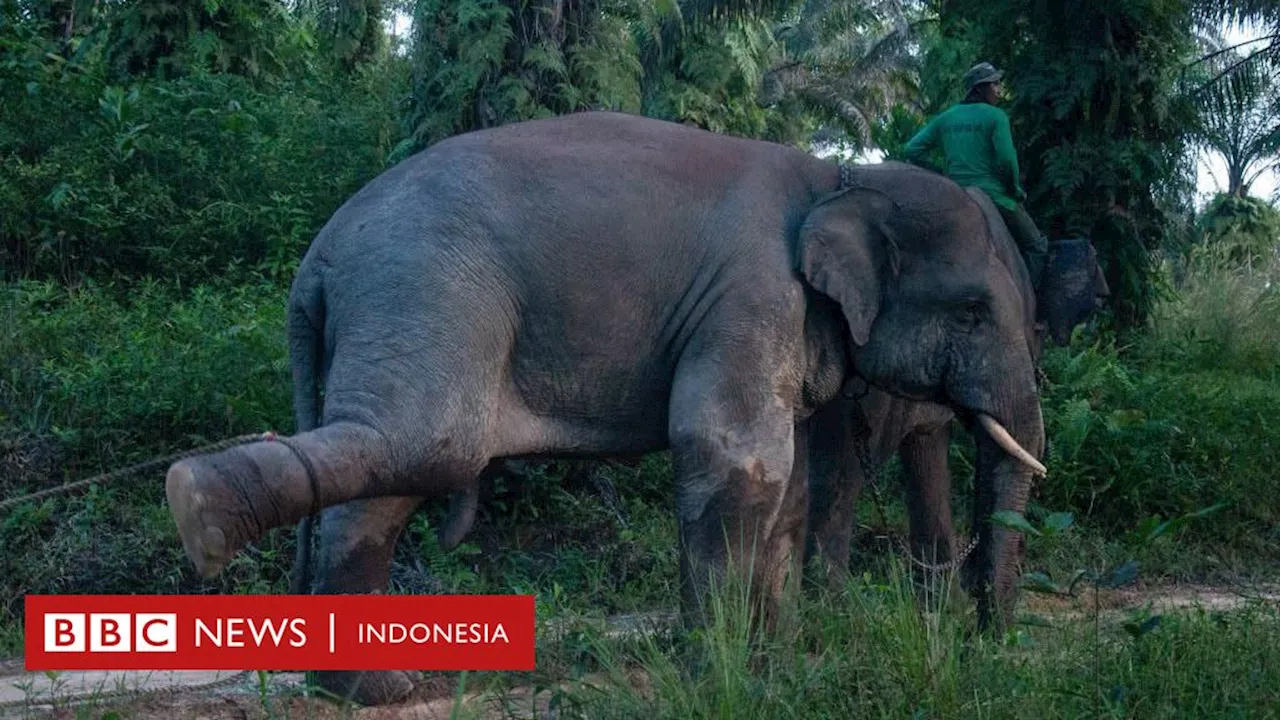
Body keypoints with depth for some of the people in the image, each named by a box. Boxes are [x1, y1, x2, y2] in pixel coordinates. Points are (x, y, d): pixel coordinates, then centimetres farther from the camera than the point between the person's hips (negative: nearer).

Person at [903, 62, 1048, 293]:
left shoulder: (946, 118, 12)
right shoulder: (996, 116, -5)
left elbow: (912, 150, 9)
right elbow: (1006, 160, -14)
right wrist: (1015, 190, 2)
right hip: (993, 196, -5)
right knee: (1037, 246, 8)